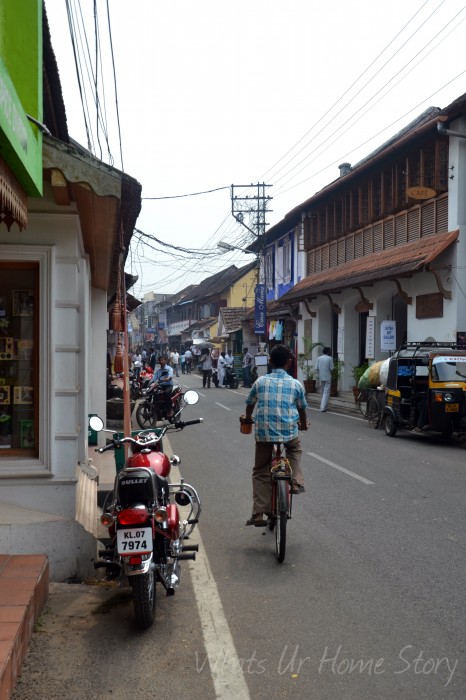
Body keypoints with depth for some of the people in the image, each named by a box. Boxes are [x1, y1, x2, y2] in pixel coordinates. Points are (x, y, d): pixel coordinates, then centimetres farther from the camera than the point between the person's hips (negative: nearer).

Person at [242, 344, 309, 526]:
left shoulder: (261, 381, 3)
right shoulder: (295, 384, 1)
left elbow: (250, 405, 16)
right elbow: (301, 409, 14)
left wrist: (248, 418, 38)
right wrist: (303, 424, 35)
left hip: (264, 433, 0)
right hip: (289, 433, 0)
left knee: (260, 473, 11)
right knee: (295, 451, 35)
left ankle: (258, 514, 5)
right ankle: (296, 482, 16)